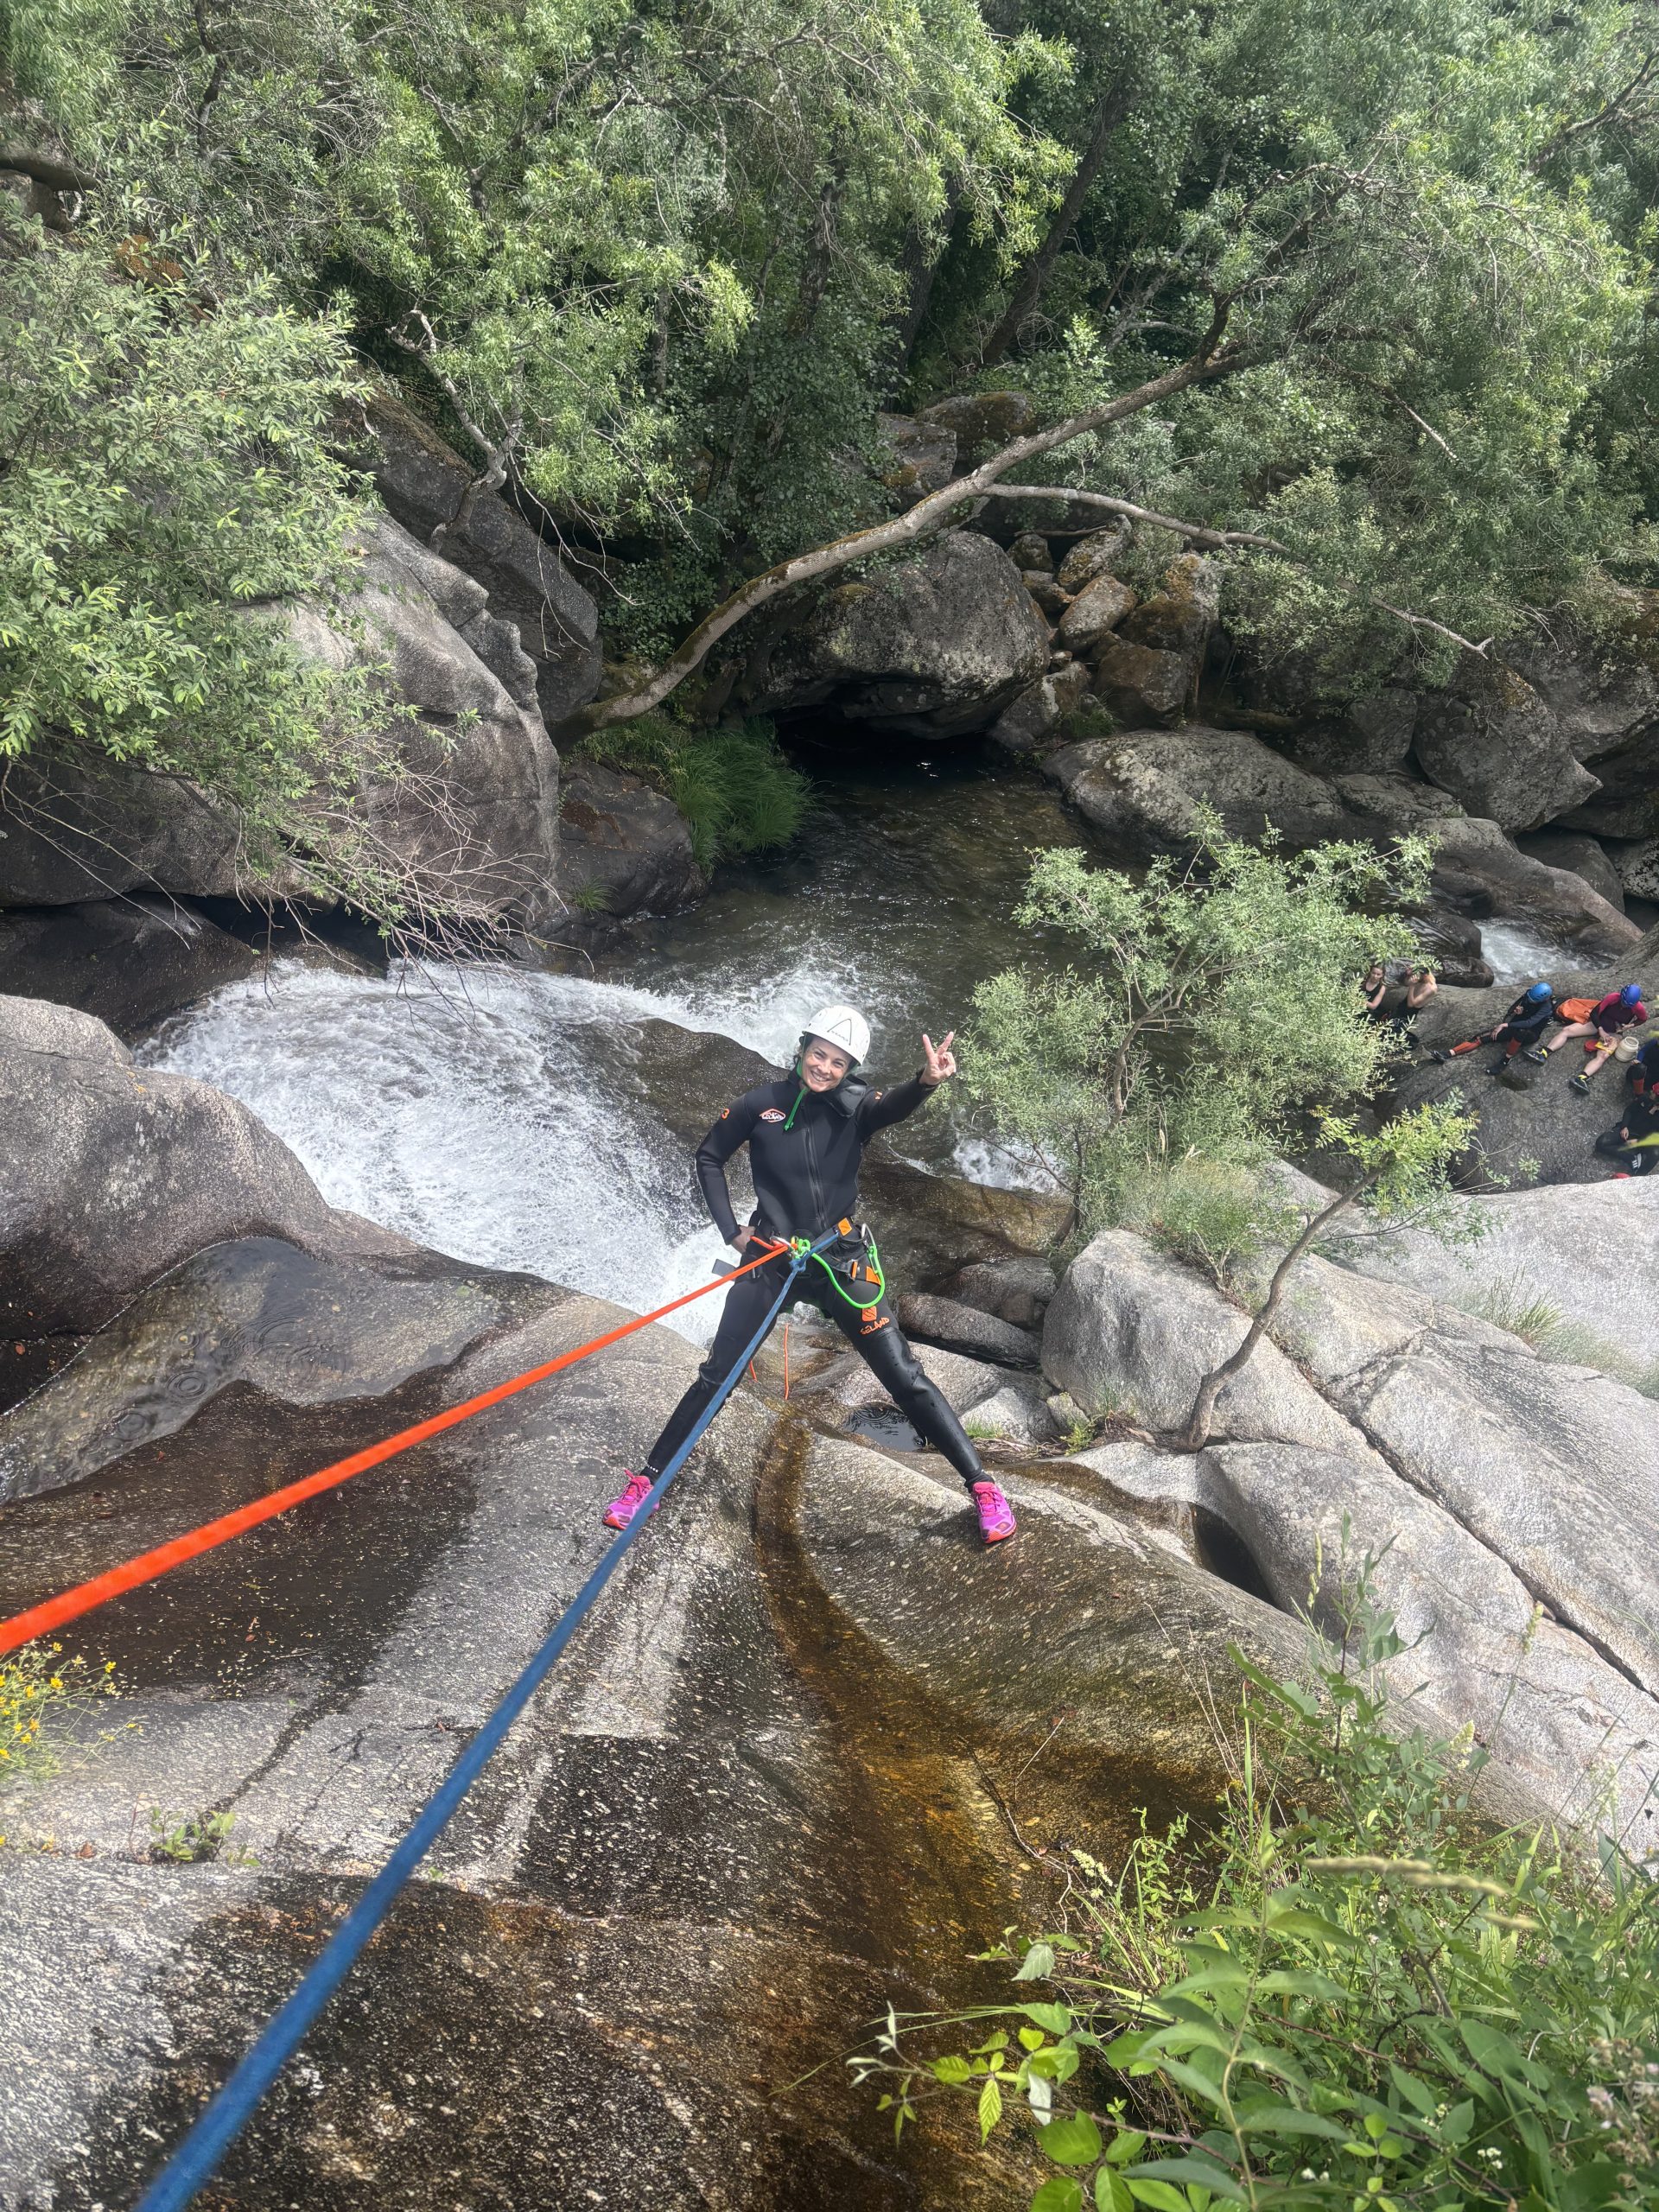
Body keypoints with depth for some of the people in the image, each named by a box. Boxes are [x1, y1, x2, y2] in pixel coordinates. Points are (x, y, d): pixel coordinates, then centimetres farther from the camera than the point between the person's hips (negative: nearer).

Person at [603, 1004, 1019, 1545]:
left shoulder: (854, 1106, -7)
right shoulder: (762, 1103, -5)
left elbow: (892, 1108, -31)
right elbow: (708, 1158, 9)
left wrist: (925, 1082, -54)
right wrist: (730, 1229, 0)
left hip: (842, 1262, 0)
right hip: (768, 1260, 1)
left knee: (904, 1377, -2)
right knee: (715, 1376, 5)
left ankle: (981, 1484, 7)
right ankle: (647, 1478, 19)